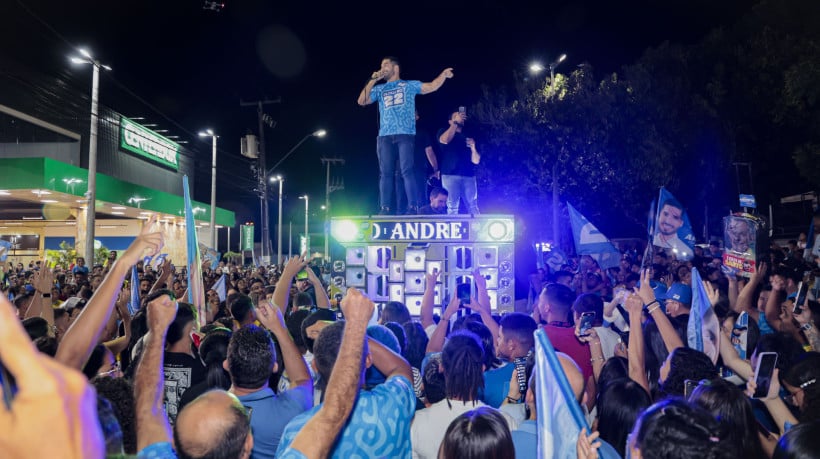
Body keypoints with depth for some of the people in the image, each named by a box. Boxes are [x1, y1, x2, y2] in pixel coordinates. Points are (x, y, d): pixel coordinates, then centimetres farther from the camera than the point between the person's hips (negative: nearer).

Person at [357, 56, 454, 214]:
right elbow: (362, 101, 8)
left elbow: (432, 87, 8)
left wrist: (443, 75, -7)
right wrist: (372, 80, 4)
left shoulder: (410, 85, 14)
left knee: (407, 171, -11)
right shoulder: (379, 89, 20)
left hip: (405, 135, -3)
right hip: (384, 136, 3)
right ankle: (384, 208, -2)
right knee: (386, 173, -1)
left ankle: (412, 208, -11)